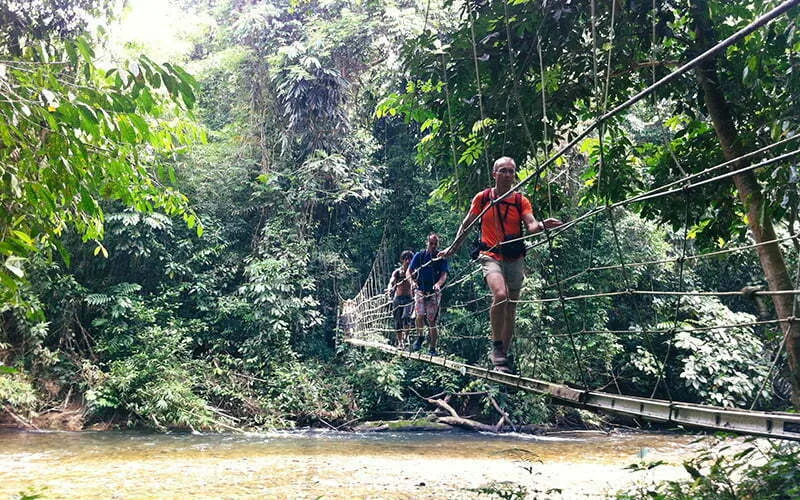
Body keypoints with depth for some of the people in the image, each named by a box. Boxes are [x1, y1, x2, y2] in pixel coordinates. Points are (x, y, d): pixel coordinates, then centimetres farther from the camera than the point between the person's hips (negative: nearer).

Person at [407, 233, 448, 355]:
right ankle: (420, 338, 7)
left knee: (432, 320, -3)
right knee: (420, 315, -19)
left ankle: (432, 348, 4)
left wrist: (438, 284, -30)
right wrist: (413, 282, -14)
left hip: (434, 292, 0)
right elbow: (408, 272, 6)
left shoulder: (442, 258, 1)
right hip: (420, 290, 1)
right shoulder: (419, 255, 4)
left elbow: (444, 275, -8)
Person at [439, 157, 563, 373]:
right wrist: (453, 248, 17)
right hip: (491, 256, -3)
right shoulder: (482, 198, 3)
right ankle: (496, 347, -17)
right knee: (500, 295, -29)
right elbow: (467, 223, 14)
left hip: (515, 259, 3)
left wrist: (542, 225, -33)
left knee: (510, 311, 7)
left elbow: (531, 225, -10)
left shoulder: (521, 201, 4)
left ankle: (503, 355, 20)